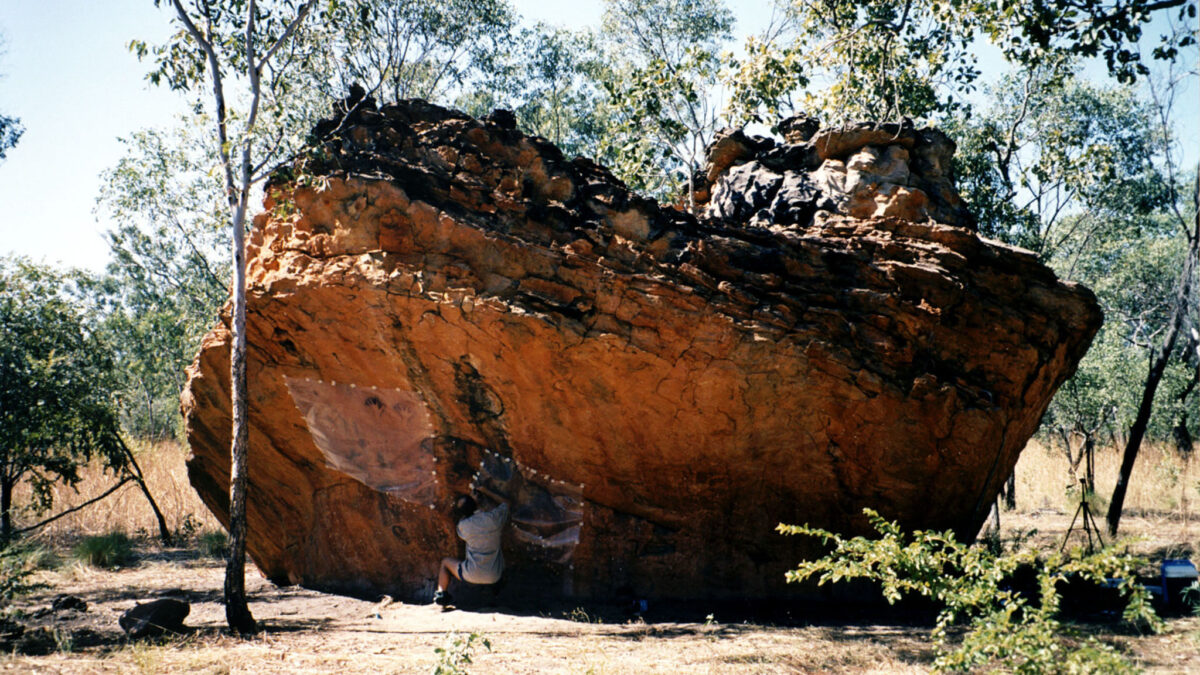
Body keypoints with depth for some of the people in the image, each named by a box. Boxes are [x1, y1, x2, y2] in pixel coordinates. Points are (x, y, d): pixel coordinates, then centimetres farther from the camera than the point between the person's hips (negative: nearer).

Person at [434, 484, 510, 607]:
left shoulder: (463, 525, -14)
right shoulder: (494, 517, -12)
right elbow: (505, 502, 11)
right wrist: (486, 491, 14)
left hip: (472, 576, -2)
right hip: (494, 576, 2)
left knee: (446, 562, 25)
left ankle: (441, 593, 22)